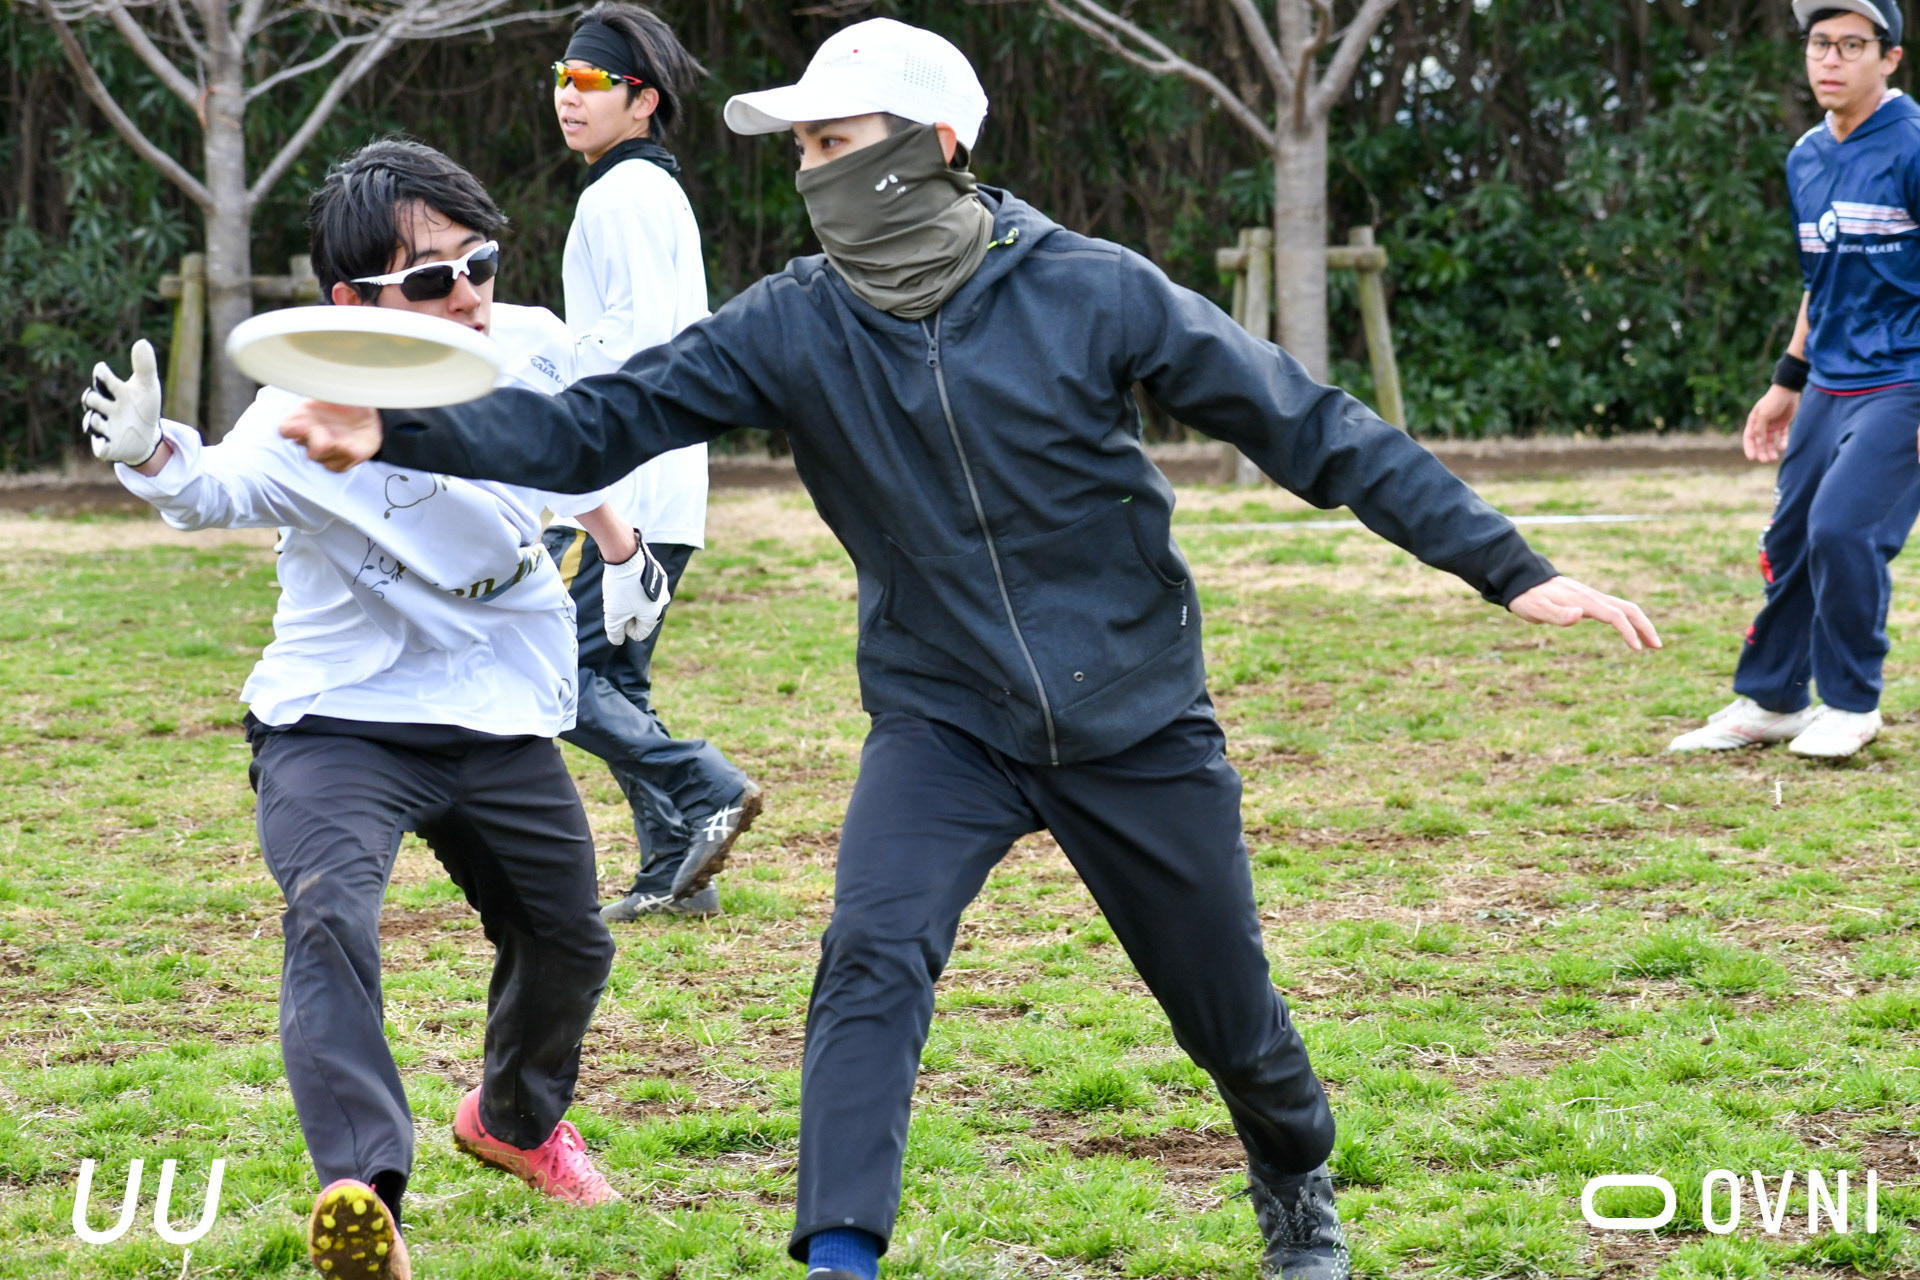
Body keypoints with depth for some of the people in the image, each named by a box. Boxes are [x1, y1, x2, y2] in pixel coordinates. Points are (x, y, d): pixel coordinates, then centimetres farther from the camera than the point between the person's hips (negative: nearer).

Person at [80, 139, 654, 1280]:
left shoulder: (532, 346, -10)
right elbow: (228, 486, -43)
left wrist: (621, 547, 27)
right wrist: (156, 458, -63)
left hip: (503, 717, 5)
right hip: (339, 717, -5)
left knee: (569, 945, 16)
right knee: (330, 916, -29)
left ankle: (517, 1119, 48)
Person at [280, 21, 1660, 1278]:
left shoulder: (1091, 293, -17)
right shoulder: (793, 325, -10)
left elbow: (1311, 425, -13)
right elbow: (595, 423, -11)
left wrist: (1511, 568, -15)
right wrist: (402, 435, -27)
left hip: (1139, 721, -1)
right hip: (942, 721, 1)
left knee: (1229, 1009, 12)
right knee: (872, 963, -24)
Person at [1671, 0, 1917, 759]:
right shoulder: (1807, 158, 10)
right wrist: (1788, 381, 22)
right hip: (1829, 386, 7)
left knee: (1842, 528, -16)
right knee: (1790, 537, 9)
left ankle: (1852, 707, 1)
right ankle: (1768, 702, 22)